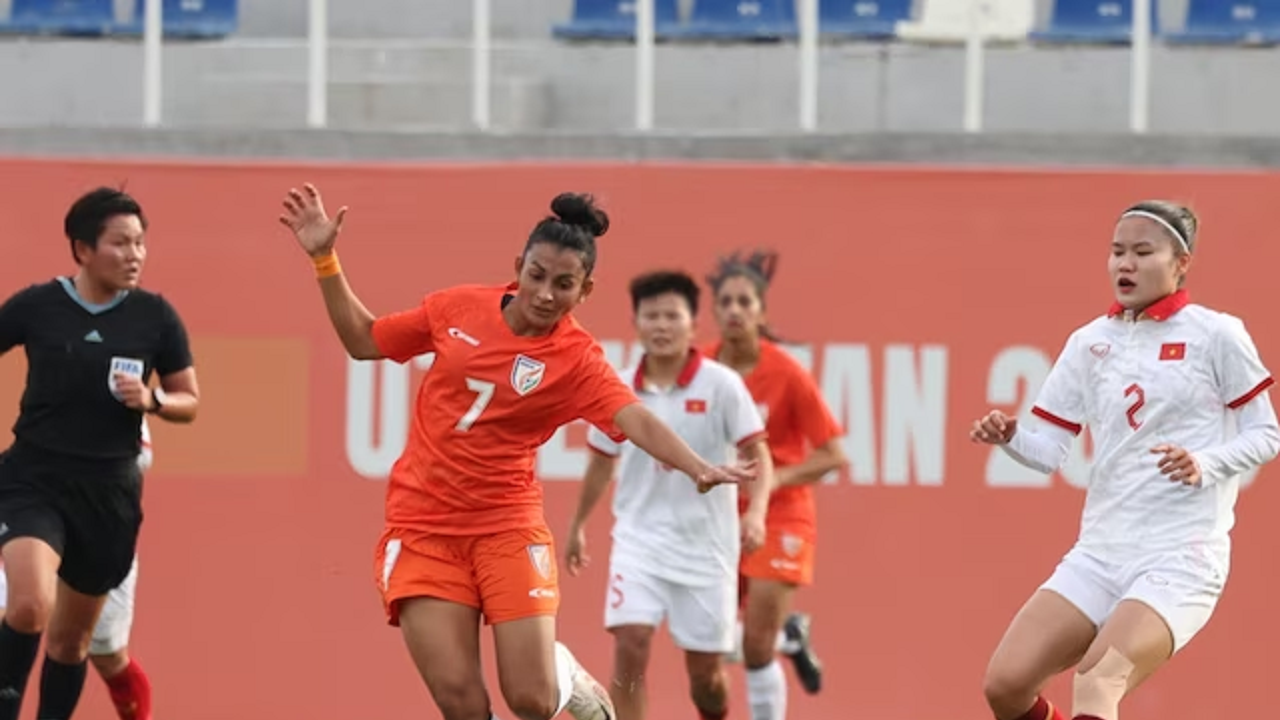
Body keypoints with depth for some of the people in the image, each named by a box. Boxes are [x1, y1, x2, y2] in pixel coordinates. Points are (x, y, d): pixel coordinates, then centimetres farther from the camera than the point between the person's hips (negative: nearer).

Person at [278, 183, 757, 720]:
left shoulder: (576, 360, -8)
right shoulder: (459, 308, 1)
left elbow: (638, 422, -25)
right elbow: (364, 341, 16)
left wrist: (698, 469, -43)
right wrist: (325, 261, 9)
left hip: (507, 529, -1)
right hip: (422, 528, 1)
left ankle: (567, 676, 29)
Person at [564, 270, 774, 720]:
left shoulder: (721, 385, -10)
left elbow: (756, 454, -10)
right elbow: (602, 462, 15)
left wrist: (756, 511, -28)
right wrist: (578, 525, 23)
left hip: (705, 543, -1)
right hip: (640, 536, 1)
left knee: (704, 669, 6)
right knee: (630, 644, -17)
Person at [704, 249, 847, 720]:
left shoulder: (787, 375, -15)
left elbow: (833, 455, -11)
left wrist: (778, 478, -23)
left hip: (779, 517, -4)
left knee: (756, 648, -11)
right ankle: (788, 635, 35)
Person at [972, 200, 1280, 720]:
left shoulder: (1215, 335, -2)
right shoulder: (1089, 343, 10)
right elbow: (1049, 449, 8)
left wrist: (1205, 465, -15)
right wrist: (1009, 436, -13)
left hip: (1180, 556, -6)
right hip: (1099, 553, 6)